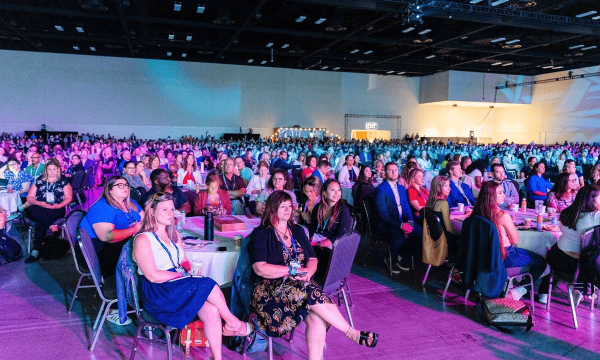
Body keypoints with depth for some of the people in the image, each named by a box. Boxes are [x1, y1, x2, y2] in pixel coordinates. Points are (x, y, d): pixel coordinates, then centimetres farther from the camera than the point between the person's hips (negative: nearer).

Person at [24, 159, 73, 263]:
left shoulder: (63, 182, 12)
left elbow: (68, 198, 5)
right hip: (38, 210, 2)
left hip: (56, 211, -2)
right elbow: (29, 197, 12)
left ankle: (36, 251, -36)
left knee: (41, 222, -35)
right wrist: (39, 203, -10)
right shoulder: (39, 181, 17)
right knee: (32, 209, -37)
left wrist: (58, 205, -15)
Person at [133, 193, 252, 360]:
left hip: (179, 286, 7)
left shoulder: (173, 234, 15)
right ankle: (233, 322, -6)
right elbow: (153, 276, -17)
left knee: (212, 310, -23)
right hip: (157, 294, -6)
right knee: (208, 284, -25)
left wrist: (191, 268, -8)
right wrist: (182, 274, -12)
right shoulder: (143, 239, -10)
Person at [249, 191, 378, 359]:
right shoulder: (261, 234, 2)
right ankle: (352, 333, -20)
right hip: (272, 291, -4)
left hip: (302, 285, 5)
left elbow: (313, 260, 14)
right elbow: (260, 268, -11)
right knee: (312, 293, -31)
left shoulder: (297, 231, 20)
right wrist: (292, 270, -15)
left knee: (316, 317, -29)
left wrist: (306, 273, -10)